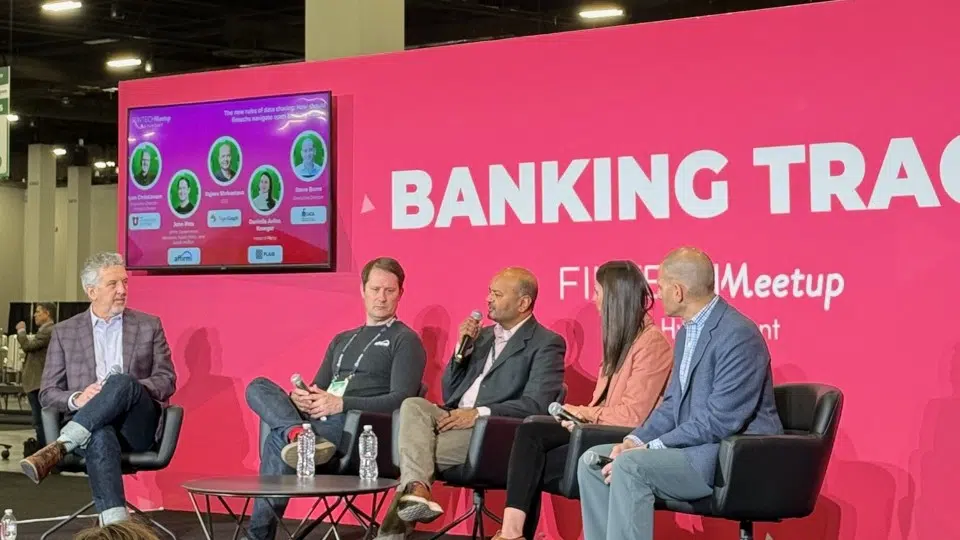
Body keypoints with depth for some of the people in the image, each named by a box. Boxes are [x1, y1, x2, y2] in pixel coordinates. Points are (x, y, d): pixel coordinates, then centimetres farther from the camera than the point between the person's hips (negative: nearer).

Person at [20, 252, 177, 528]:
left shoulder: (149, 325, 14)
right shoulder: (65, 332, 14)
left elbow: (167, 380, 8)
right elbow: (48, 393, 11)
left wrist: (128, 389, -13)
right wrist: (77, 399, -14)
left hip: (138, 427, 0)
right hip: (91, 428, 0)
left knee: (121, 382, -34)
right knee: (101, 438, -40)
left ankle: (58, 448, -40)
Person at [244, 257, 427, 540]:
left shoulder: (405, 341, 6)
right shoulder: (341, 341, 29)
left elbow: (400, 400, -8)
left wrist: (341, 404, -18)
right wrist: (300, 397, -3)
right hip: (317, 419, 7)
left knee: (278, 441, -31)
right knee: (258, 387, -17)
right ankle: (298, 434, -44)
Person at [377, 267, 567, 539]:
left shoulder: (547, 343, 0)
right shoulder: (483, 335, 22)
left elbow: (535, 405, -13)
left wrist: (479, 413, -22)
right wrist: (462, 348, 7)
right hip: (454, 421, 6)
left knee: (417, 447, -25)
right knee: (413, 405, -25)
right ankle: (417, 490, -44)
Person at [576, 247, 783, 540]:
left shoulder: (739, 334, -18)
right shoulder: (687, 332, 14)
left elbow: (719, 421, -23)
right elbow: (672, 403, 17)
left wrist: (649, 449, -21)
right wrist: (635, 440, -2)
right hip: (695, 448, 10)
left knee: (630, 466, -28)